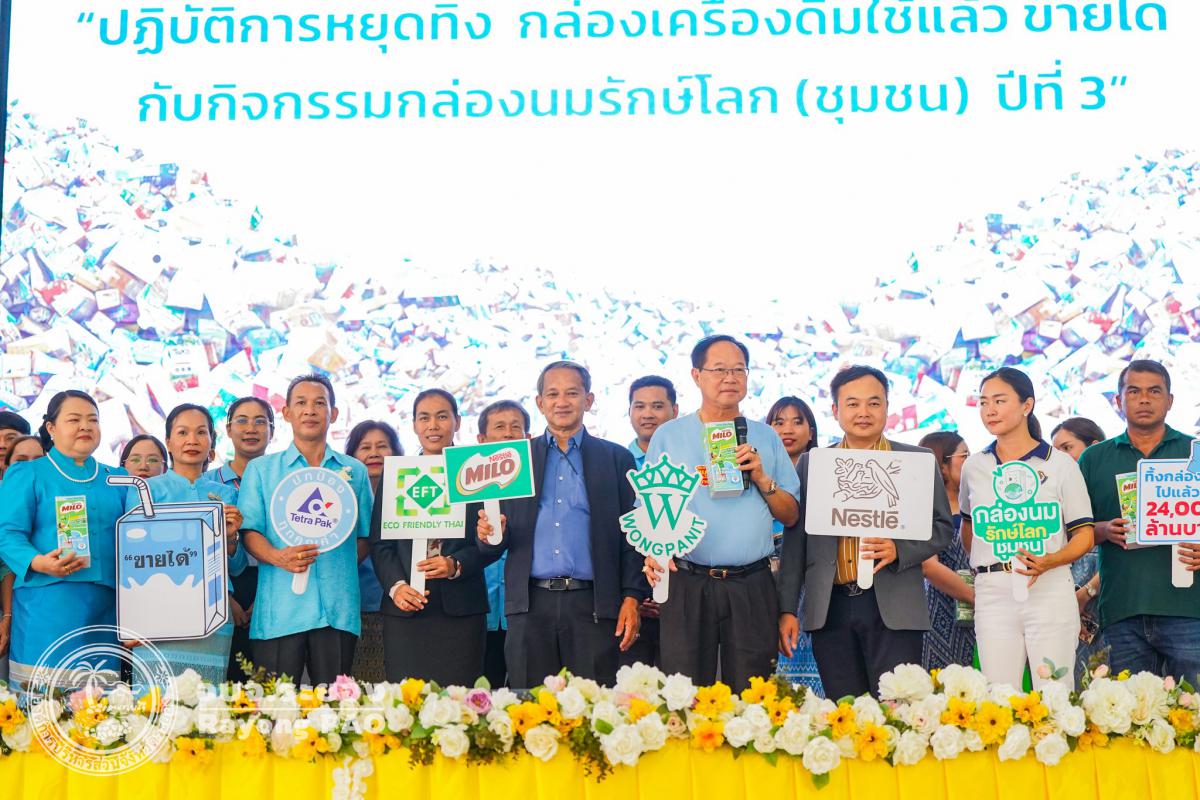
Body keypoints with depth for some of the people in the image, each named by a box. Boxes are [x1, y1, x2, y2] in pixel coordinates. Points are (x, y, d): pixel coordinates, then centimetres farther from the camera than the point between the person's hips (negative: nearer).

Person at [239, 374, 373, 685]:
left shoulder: (354, 471, 15)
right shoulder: (261, 469, 12)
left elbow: (367, 536, 15)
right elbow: (249, 531, 4)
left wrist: (341, 566, -1)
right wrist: (278, 557, -15)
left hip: (338, 609, 1)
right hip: (279, 610, -1)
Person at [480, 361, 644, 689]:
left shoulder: (616, 458, 8)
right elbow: (499, 543, 13)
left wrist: (631, 598, -4)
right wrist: (490, 534, -10)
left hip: (593, 604, -1)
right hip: (530, 605, 1)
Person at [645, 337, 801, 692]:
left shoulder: (766, 438, 12)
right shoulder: (668, 436, 8)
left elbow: (790, 516, 11)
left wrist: (761, 478, -5)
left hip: (752, 587, 2)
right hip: (686, 585, -1)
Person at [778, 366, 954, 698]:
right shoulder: (810, 463, 11)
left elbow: (943, 527, 8)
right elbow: (796, 539, 10)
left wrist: (898, 550, -11)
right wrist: (787, 609, 4)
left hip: (894, 609, -1)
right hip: (829, 609, 2)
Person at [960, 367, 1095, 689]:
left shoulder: (1060, 464, 1)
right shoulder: (974, 466, 11)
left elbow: (1084, 535, 0)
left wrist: (1048, 563, -16)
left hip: (1050, 590, -2)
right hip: (993, 593, 3)